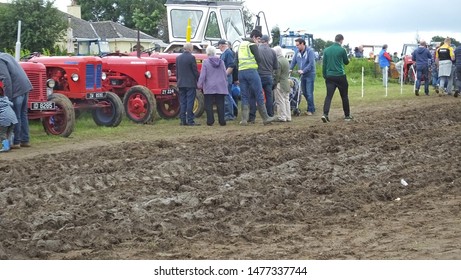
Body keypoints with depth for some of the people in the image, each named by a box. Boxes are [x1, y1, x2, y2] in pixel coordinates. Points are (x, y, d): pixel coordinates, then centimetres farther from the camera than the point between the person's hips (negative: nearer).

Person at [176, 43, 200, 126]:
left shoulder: (178, 58, 7)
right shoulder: (191, 57, -11)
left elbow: (177, 71, 12)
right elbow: (195, 71, -9)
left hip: (181, 84, 6)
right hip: (190, 84, -5)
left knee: (182, 102, 8)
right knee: (190, 102, -4)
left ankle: (183, 120, 9)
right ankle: (190, 120, -5)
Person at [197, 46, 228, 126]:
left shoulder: (205, 62, -7)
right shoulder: (221, 62, 3)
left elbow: (202, 75, -8)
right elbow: (225, 74, 9)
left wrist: (199, 85, 2)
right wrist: (225, 84, 20)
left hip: (209, 87, -3)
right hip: (220, 87, 3)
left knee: (209, 105, 3)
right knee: (220, 104, 4)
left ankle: (210, 121, 0)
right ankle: (222, 121, 2)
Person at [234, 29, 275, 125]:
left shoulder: (241, 45, 20)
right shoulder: (253, 45, -2)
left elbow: (236, 61, 19)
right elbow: (258, 59, -6)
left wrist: (238, 69, 17)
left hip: (241, 72, 7)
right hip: (251, 71, -7)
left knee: (244, 97, 7)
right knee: (259, 95, -2)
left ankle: (244, 119, 0)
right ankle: (265, 118, 0)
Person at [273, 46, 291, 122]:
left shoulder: (278, 61, -17)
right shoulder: (286, 60, 13)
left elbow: (277, 74, -20)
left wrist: (274, 83, -15)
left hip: (280, 84, -9)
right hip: (287, 84, 10)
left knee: (280, 101, -4)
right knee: (286, 100, 13)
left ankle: (282, 117, -4)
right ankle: (288, 117, 15)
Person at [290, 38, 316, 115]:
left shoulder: (310, 51, -13)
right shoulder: (297, 52, 6)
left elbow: (311, 63, -18)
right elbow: (294, 61, 12)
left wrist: (303, 70, -22)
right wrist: (290, 69, -2)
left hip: (309, 74, -7)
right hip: (302, 75, 7)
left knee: (309, 93, -7)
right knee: (304, 92, 11)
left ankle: (310, 110, 1)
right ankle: (311, 107, 24)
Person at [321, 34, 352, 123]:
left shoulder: (326, 50, 4)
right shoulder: (342, 50, -9)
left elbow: (324, 64, 7)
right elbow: (346, 62, 6)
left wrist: (324, 75, 16)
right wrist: (347, 59, 29)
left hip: (329, 76, 3)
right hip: (340, 76, -3)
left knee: (329, 96, -1)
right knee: (344, 96, 10)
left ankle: (325, 114, -19)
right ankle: (347, 115, 18)